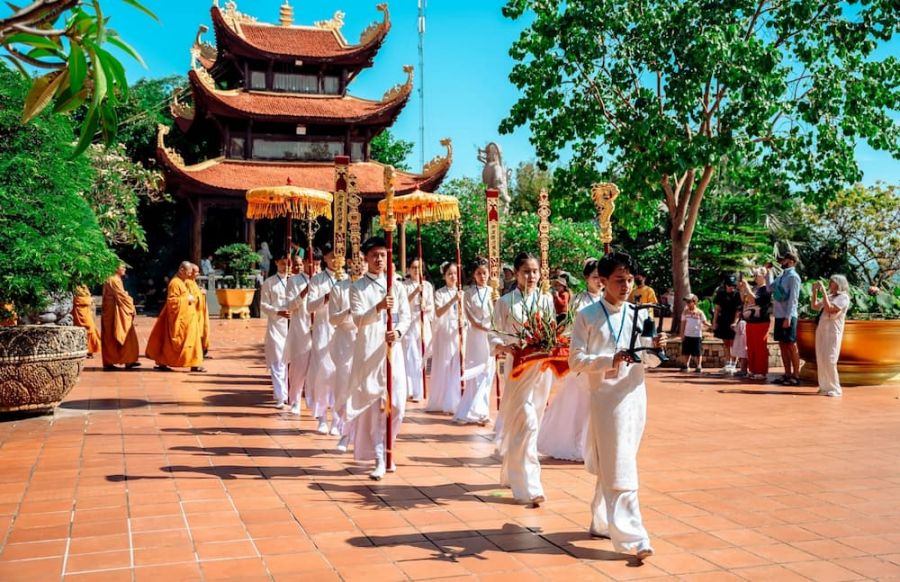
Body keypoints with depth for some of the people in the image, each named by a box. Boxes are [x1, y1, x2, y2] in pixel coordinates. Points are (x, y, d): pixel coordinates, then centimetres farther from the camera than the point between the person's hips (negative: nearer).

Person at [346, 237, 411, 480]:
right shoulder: (358, 287, 2)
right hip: (368, 352, -3)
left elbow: (406, 316, 8)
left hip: (392, 350, 3)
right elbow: (358, 319, -9)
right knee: (373, 405, -4)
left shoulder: (396, 286, 11)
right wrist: (379, 307, -26)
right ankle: (379, 460, 1)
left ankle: (385, 450, 25)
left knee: (396, 404, 1)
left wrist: (398, 332, -13)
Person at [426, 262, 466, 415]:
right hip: (444, 333, -3)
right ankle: (442, 402, 10)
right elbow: (438, 313, -16)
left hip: (459, 333, 3)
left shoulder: (462, 293, 11)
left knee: (458, 368, 1)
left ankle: (456, 402, 9)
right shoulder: (439, 293, -2)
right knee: (444, 368, 0)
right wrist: (453, 301, -27)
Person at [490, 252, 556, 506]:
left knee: (526, 422, 13)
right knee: (526, 422, -11)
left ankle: (512, 473, 31)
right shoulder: (505, 302, -1)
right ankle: (528, 485, -8)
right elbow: (495, 336, -2)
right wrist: (505, 347, -22)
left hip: (542, 366, 4)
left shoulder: (547, 300, 7)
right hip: (518, 367, -4)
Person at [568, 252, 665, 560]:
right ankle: (632, 537, -4)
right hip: (606, 396, -5)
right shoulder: (587, 316, -5)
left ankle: (602, 522, 30)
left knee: (610, 465, 15)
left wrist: (656, 348, -11)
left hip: (635, 394, 5)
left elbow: (650, 361, 11)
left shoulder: (639, 315, 7)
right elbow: (575, 361, -9)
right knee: (619, 470, -6)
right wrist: (610, 361, -23)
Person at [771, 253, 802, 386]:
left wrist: (788, 317, -20)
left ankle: (796, 376, 1)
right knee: (782, 345, 10)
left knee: (791, 346, -3)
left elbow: (793, 299, -16)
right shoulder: (781, 276, 14)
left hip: (787, 316, -8)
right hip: (779, 315, 8)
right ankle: (787, 374, 16)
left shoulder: (793, 276, -10)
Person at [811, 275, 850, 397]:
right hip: (822, 330, 7)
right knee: (821, 360, 7)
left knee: (829, 361, -10)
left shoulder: (844, 297, -7)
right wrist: (815, 291, 7)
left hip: (833, 332, -7)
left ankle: (834, 388, -5)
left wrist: (823, 291, -18)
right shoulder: (829, 296, 15)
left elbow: (829, 309, -19)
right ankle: (824, 386, 12)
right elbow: (815, 306, 16)